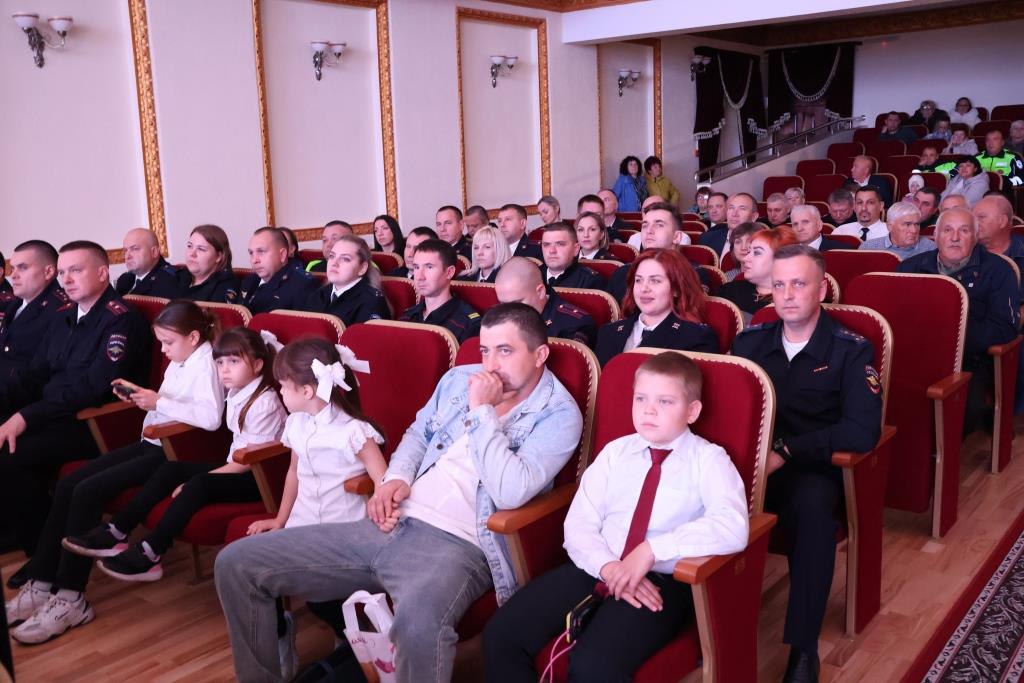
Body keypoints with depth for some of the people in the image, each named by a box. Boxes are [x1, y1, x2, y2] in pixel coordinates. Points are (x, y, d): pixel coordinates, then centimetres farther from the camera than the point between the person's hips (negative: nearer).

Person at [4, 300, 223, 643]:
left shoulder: (206, 364, -11)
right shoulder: (178, 363, 18)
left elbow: (211, 418, -26)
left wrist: (159, 402, -21)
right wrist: (141, 397, 3)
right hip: (151, 444, 9)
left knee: (88, 491, -20)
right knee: (67, 485, -4)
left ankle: (70, 598, -13)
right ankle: (41, 584, -1)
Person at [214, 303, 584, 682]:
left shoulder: (559, 413, -5)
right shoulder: (459, 378, 15)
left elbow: (510, 493, -18)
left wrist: (482, 410, -13)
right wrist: (395, 478, 6)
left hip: (457, 544, -6)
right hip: (394, 525, 7)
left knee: (419, 619, -45)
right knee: (235, 563, 0)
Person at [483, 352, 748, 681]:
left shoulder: (708, 460, -1)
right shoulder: (615, 452, 10)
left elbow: (733, 528, -19)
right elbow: (579, 524, 5)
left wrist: (652, 549, -25)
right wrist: (609, 568, -15)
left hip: (661, 580, -4)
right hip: (597, 569, 5)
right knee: (501, 635, -10)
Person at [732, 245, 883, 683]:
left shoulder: (851, 350, -1)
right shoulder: (750, 341, 11)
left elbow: (863, 431, -12)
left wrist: (785, 451, -20)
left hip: (813, 468, -2)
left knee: (811, 503, -37)